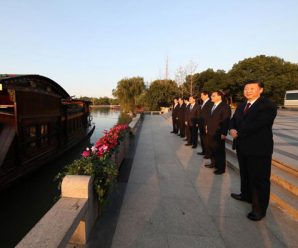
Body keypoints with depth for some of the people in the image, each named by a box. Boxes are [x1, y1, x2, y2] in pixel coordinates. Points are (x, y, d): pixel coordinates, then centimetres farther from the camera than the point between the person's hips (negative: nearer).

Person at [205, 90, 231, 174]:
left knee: (219, 151, 6)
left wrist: (224, 133, -20)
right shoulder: (213, 106, 13)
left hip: (218, 133, -8)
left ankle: (221, 168, 23)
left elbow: (226, 121, -18)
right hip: (210, 132, 8)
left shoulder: (225, 106, -14)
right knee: (211, 148, 18)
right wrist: (207, 127, 9)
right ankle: (214, 163, 38)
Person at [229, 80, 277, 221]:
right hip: (242, 147, 8)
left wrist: (238, 133, -16)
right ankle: (246, 195, 44)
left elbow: (256, 125, -26)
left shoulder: (268, 106, -15)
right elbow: (233, 120, 10)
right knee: (245, 174, 23)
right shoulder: (241, 106, 13)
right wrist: (232, 129, -13)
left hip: (258, 149, -8)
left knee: (259, 179, 4)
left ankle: (259, 209, 18)